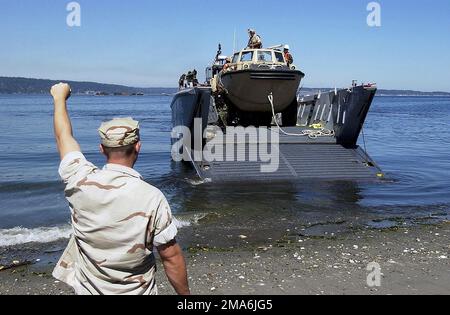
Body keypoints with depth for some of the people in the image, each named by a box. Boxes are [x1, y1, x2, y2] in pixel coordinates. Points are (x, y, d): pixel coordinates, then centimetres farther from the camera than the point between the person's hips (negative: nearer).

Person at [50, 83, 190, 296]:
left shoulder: (81, 182, -16)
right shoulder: (152, 198, -24)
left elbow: (63, 136, 2)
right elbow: (171, 257, -17)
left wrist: (60, 98, 19)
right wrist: (185, 293, -2)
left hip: (88, 288, 3)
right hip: (136, 291, -2)